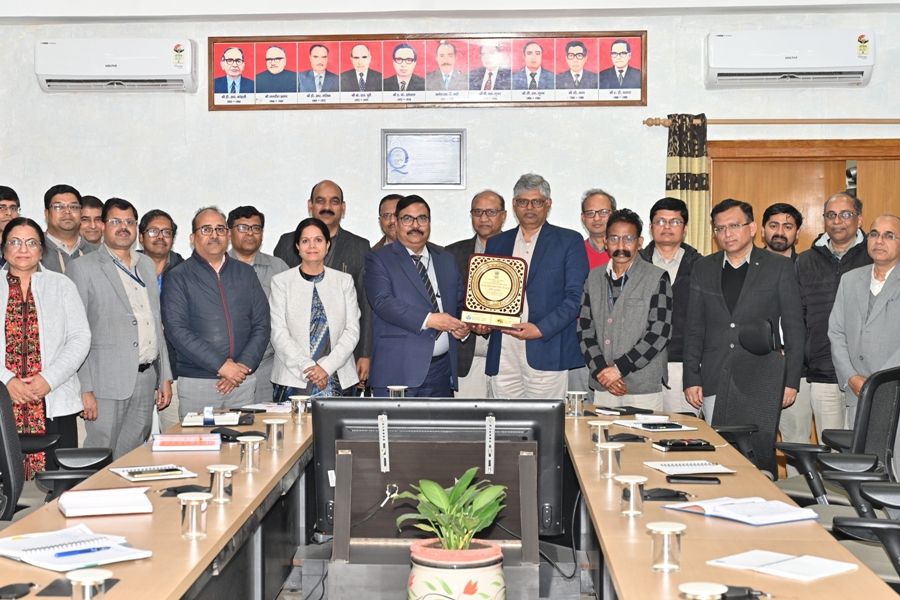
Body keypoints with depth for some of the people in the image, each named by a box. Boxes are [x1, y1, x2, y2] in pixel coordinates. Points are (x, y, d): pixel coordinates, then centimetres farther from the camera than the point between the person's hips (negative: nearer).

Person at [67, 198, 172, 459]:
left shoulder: (147, 265, 17)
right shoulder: (83, 268, -2)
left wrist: (165, 377, 14)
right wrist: (84, 388, -13)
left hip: (146, 379, 6)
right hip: (107, 382, -5)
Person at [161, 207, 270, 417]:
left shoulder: (245, 273, 13)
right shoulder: (178, 277, 2)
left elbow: (262, 325, 9)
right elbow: (176, 330, -9)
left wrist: (244, 365, -7)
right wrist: (221, 365, -15)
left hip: (244, 382, 3)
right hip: (196, 382, -3)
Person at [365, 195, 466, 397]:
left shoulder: (447, 260, 19)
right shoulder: (378, 259, 2)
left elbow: (460, 303, 21)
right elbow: (383, 302, -12)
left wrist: (463, 326, -2)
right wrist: (428, 320, -22)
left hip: (441, 369, 5)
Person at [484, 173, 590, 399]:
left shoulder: (569, 241, 6)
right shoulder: (496, 243, 18)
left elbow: (576, 296, -2)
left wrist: (541, 329, -15)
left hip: (546, 352, -3)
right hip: (503, 354, 3)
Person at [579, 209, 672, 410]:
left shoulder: (657, 278, -1)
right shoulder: (594, 278, 12)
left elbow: (660, 333, -8)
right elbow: (584, 328, 8)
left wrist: (619, 367, -12)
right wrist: (601, 370, -6)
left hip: (645, 388, -3)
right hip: (602, 388, 3)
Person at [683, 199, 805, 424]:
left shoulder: (779, 267, 4)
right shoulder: (703, 268, 12)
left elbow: (794, 328, 3)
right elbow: (694, 327, 12)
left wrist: (790, 382, -3)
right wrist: (691, 379, 4)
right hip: (714, 384, 2)